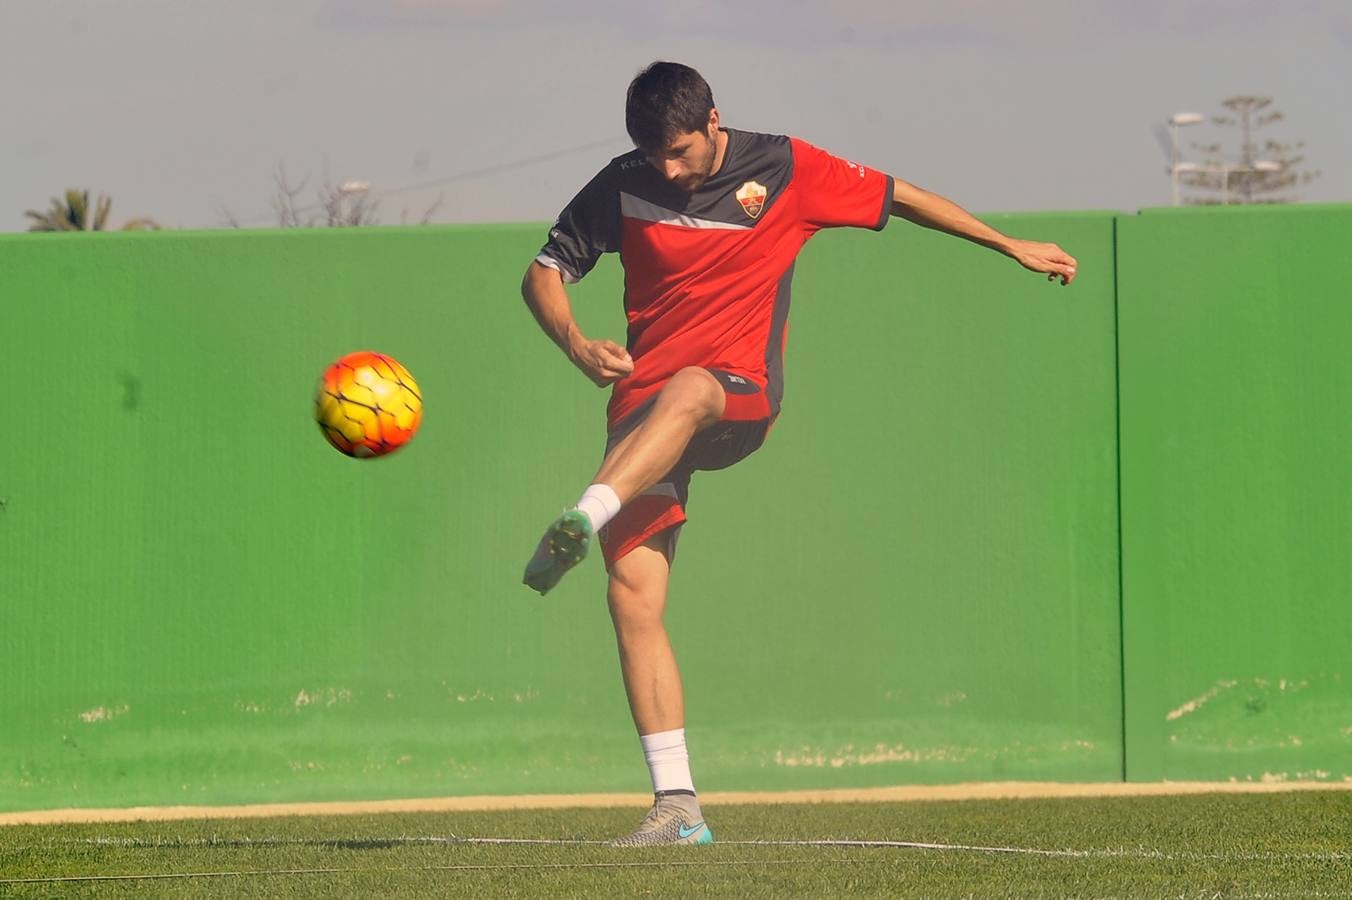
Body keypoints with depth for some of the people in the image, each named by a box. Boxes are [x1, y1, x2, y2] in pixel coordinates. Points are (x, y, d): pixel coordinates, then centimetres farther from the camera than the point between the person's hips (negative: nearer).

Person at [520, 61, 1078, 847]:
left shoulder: (784, 170, 1)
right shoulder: (622, 190, 4)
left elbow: (897, 198, 12)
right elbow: (544, 273, 9)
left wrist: (1011, 246, 16)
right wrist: (577, 345, -11)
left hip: (740, 401, -2)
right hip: (644, 408, 2)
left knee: (684, 391, -40)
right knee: (634, 592, -14)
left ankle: (581, 525, -59)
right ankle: (678, 807, -12)